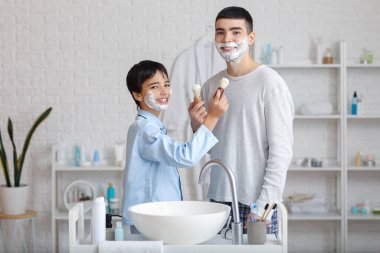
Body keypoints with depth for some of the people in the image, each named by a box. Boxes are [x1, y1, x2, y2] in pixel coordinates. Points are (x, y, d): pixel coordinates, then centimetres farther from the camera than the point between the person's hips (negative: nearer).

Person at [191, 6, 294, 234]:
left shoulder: (269, 83, -8)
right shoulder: (211, 85, 9)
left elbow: (281, 150, -11)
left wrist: (264, 204, -15)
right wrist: (197, 126, -3)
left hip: (255, 203, -5)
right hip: (218, 198, 5)